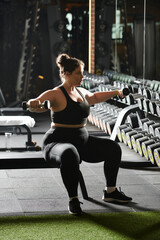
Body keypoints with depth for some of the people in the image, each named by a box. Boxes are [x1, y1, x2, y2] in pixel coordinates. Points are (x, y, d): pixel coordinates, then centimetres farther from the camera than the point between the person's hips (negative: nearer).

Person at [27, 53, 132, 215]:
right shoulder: (56, 94, -13)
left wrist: (115, 92, 35)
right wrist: (34, 105, -52)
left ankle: (110, 192, 12)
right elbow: (35, 103, -29)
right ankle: (73, 200, -26)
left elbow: (94, 97, 34)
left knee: (113, 148, -1)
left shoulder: (81, 92, 12)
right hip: (58, 143, -8)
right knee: (70, 155, -42)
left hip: (82, 142, 8)